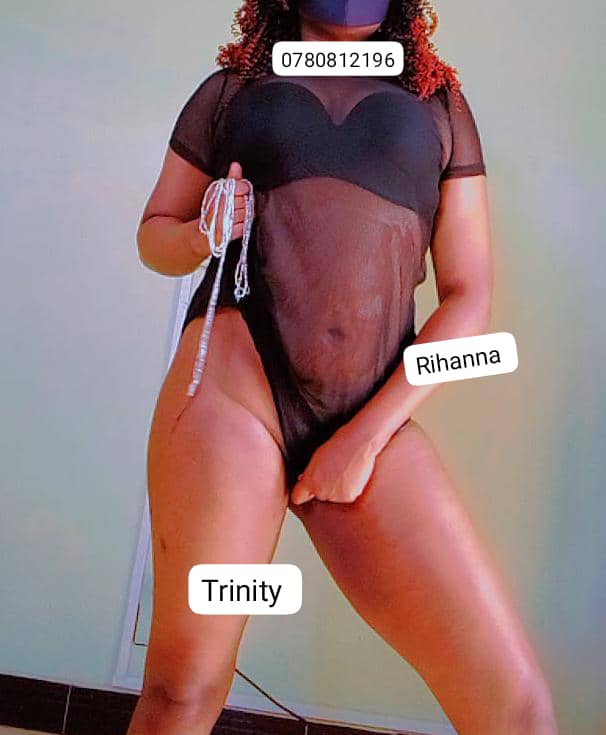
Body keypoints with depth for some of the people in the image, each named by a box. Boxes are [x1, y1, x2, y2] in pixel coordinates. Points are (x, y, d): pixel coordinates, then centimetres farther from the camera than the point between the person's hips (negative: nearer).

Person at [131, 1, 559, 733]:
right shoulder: (230, 87, 18)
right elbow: (153, 234, 23)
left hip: (374, 416, 1)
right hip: (232, 375, -1)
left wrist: (368, 434, -3)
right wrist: (202, 234, -2)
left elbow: (468, 296, 8)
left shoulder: (440, 102, 17)